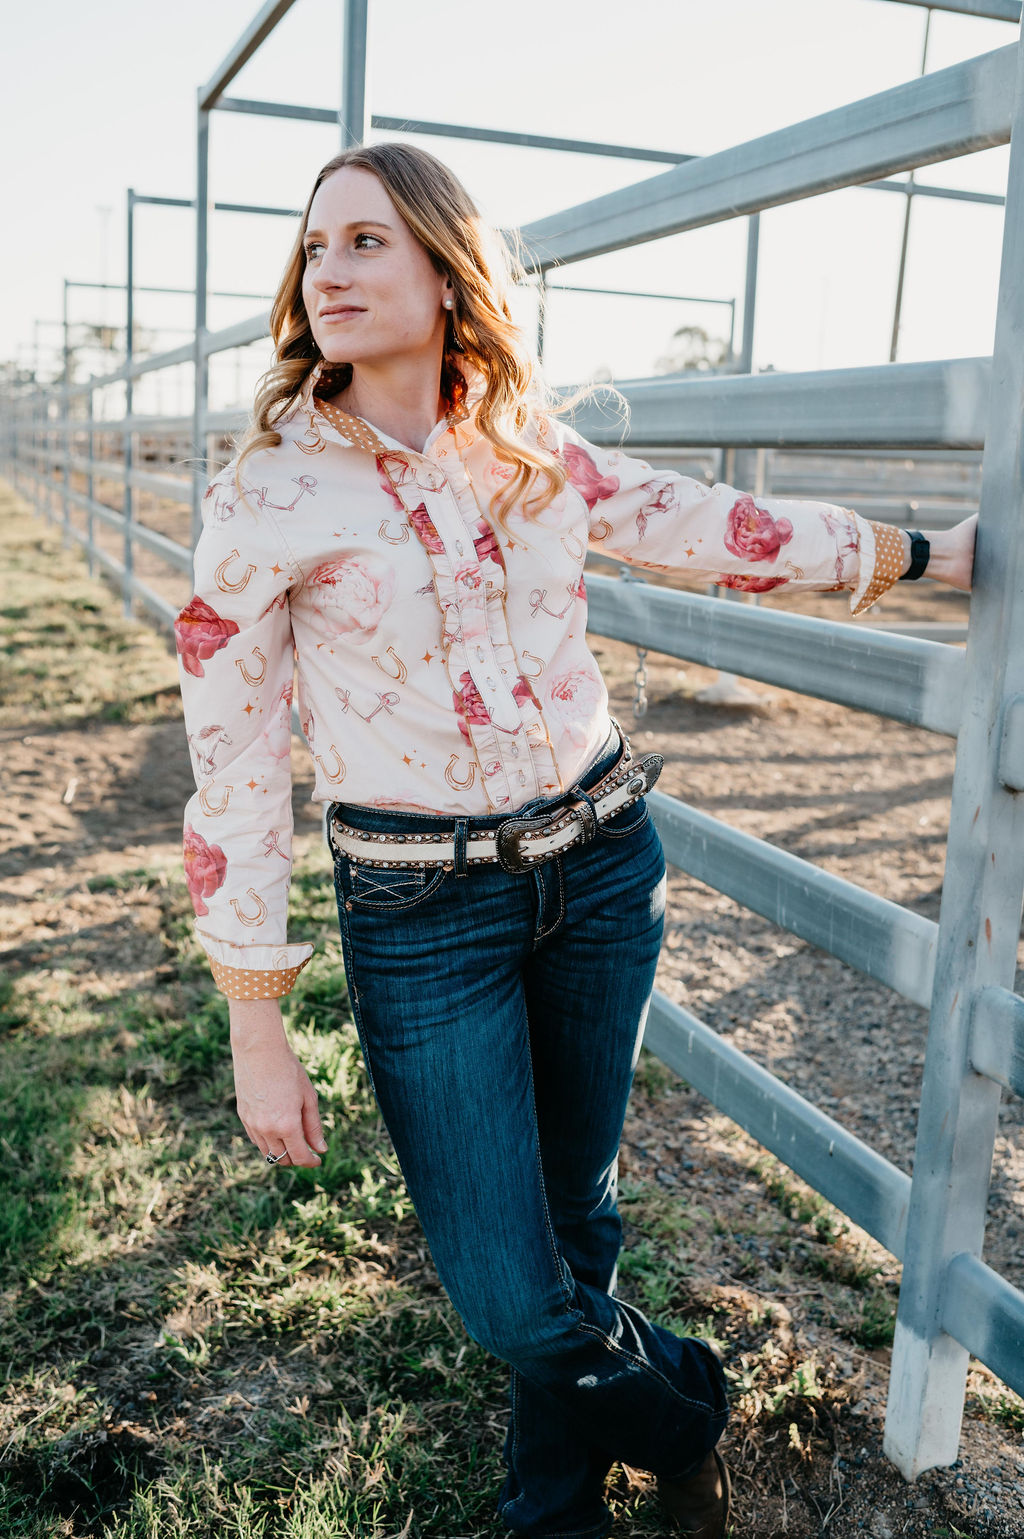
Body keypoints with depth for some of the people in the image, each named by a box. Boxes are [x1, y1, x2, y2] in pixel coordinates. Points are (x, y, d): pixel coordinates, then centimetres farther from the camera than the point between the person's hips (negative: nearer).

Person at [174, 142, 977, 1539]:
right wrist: (257, 1031, -8)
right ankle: (683, 1406, 36)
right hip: (423, 913, -3)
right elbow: (235, 773, -8)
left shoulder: (534, 455, 1)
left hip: (602, 867, 4)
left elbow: (721, 531, 11)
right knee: (510, 1295, -1)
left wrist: (924, 553, 16)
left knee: (577, 1211, 18)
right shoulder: (267, 499, -9)